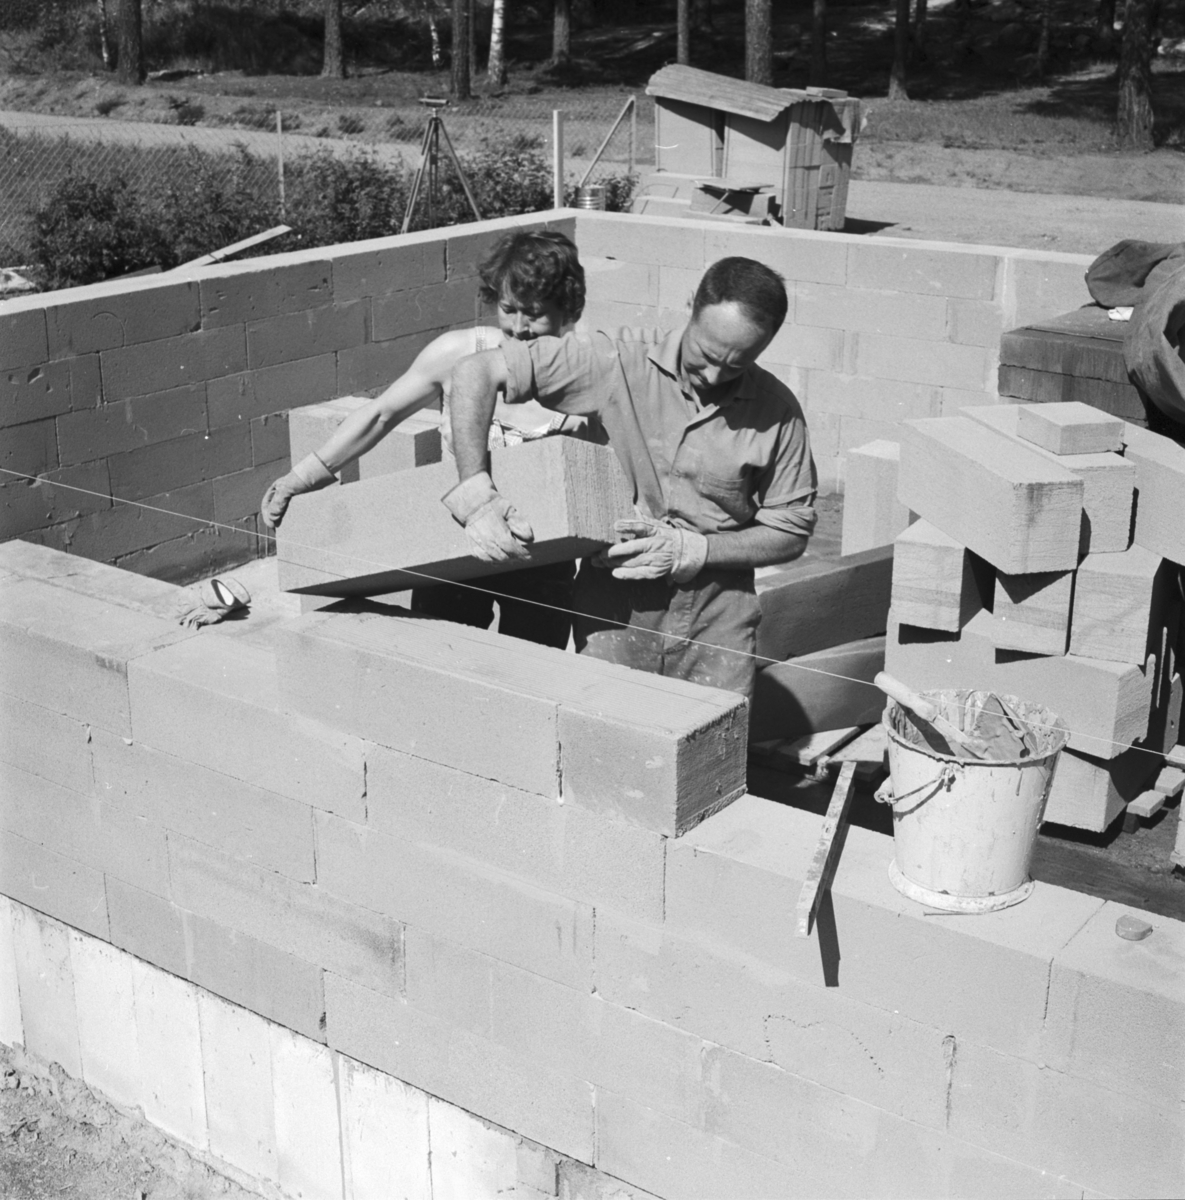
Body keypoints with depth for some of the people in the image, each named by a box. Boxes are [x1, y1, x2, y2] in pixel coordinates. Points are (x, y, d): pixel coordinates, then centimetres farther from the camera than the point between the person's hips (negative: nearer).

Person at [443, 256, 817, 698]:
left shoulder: (777, 413, -6)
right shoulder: (620, 362, -12)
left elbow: (791, 532, 2)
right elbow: (477, 372, -13)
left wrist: (693, 550, -13)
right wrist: (475, 495, -23)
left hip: (716, 627, 1)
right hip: (614, 612, -1)